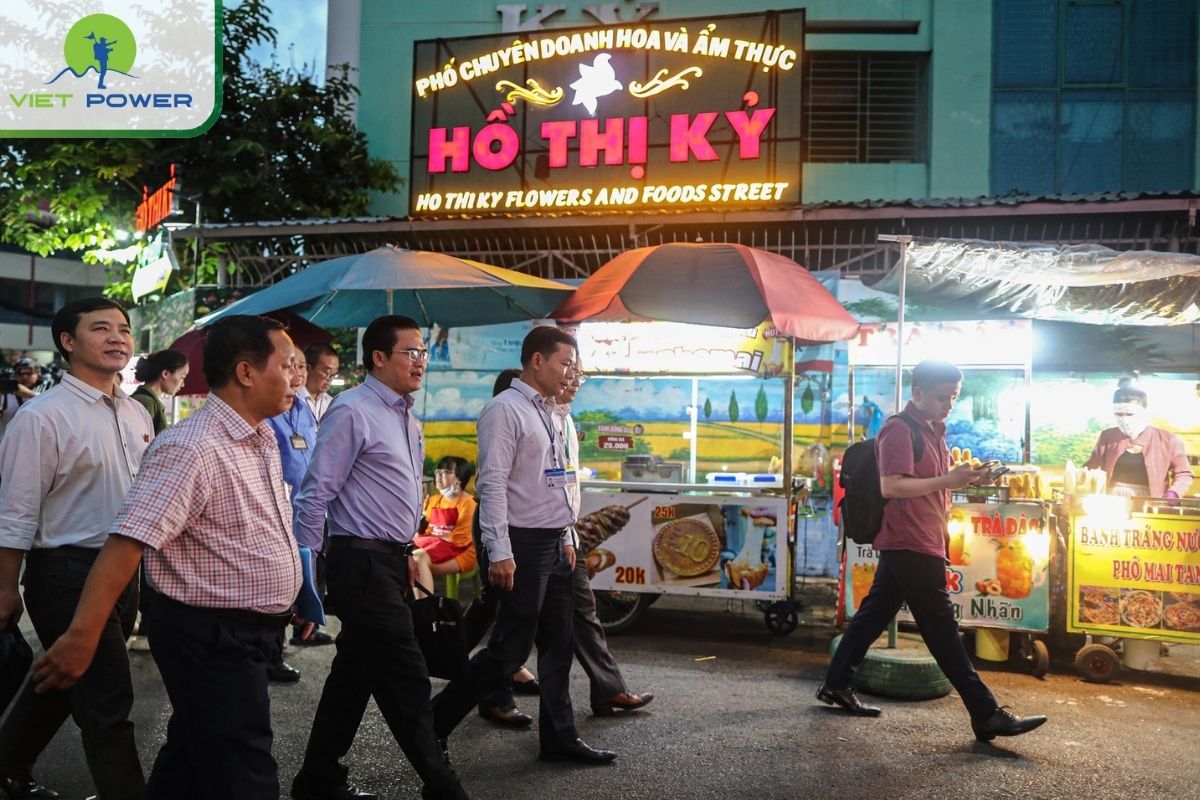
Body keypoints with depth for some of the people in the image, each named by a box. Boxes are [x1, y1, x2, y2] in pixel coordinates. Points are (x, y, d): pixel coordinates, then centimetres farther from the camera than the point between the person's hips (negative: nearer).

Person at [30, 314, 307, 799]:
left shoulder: (264, 437, 6)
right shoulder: (190, 449, -23)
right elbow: (128, 541, -28)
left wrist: (293, 592, 24)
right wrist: (81, 637, -31)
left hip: (249, 633, 9)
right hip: (211, 638, -9)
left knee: (194, 757, 22)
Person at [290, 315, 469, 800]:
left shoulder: (406, 418, 15)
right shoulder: (353, 412, -13)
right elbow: (315, 494, -15)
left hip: (391, 561, 9)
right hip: (362, 562, -9)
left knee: (355, 670, 15)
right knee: (405, 678, -4)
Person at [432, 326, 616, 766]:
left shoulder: (547, 413, 16)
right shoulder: (505, 410, -12)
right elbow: (492, 484, -19)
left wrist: (566, 538, 18)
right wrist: (499, 552, -22)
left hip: (554, 545, 9)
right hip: (523, 546, -9)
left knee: (557, 646, 12)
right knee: (511, 648, -4)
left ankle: (559, 738, 22)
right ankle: (434, 722, 10)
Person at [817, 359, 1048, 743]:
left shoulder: (931, 430, 16)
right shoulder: (899, 430, -14)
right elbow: (890, 486, -23)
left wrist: (963, 478, 5)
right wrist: (946, 481, -24)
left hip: (915, 544, 10)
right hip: (910, 545, -10)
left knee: (874, 613, 13)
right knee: (941, 628, -6)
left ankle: (836, 685, 21)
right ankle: (986, 715, -2)